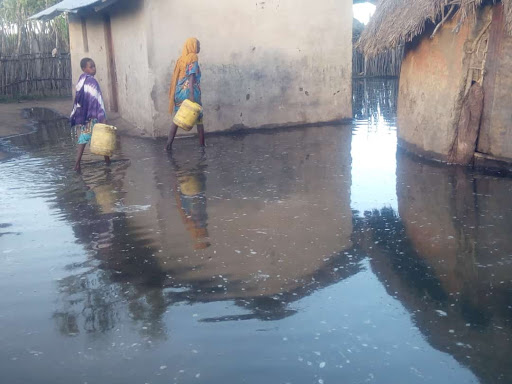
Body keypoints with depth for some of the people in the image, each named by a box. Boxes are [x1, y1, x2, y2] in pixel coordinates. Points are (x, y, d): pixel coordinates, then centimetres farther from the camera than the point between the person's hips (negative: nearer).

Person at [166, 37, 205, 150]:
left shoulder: (181, 59, 13)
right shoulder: (193, 58, -8)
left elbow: (177, 77, 16)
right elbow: (191, 77, -17)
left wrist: (175, 95, 22)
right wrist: (192, 95, -22)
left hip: (179, 92, 7)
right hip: (190, 92, -7)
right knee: (199, 118, 6)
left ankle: (169, 143, 2)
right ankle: (202, 144, 11)